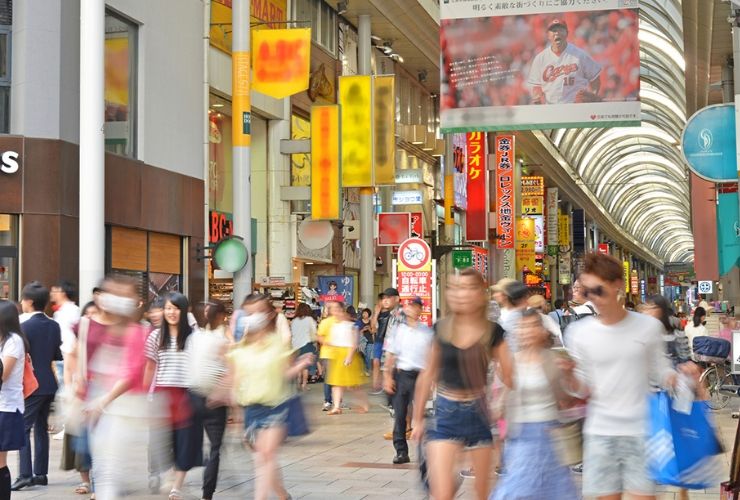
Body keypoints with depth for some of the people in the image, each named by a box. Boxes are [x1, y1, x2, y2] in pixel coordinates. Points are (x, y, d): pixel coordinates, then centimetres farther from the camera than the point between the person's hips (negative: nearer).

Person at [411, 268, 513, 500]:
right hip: (445, 413, 0)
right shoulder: (441, 329, -1)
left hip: (478, 413, 0)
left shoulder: (493, 332, -4)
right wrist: (417, 418, 11)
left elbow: (510, 377, -4)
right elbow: (428, 375, 8)